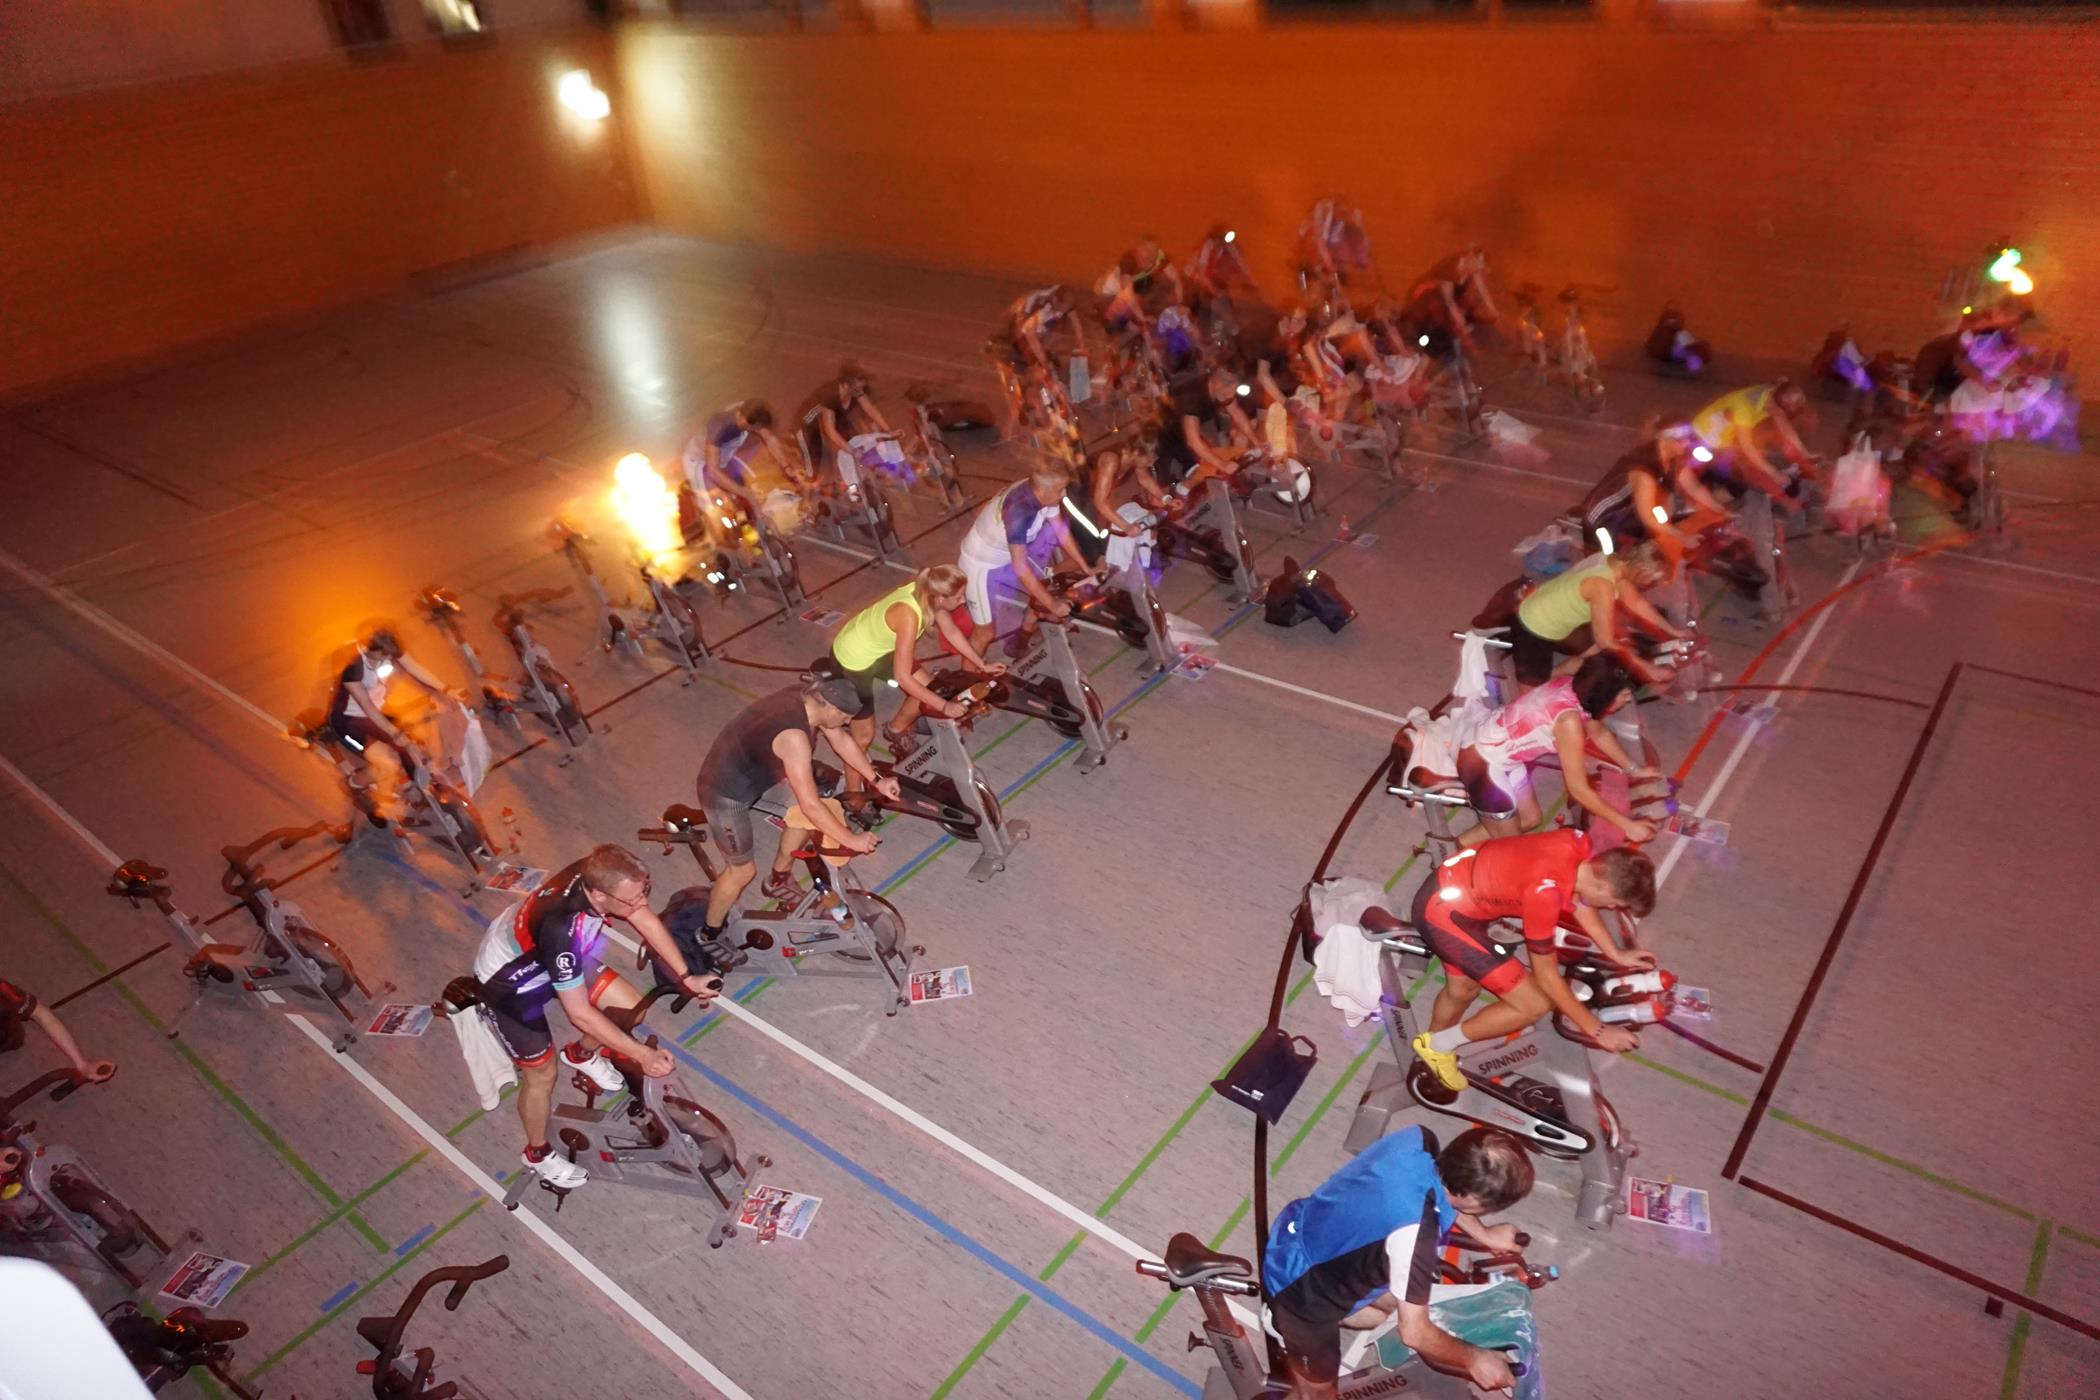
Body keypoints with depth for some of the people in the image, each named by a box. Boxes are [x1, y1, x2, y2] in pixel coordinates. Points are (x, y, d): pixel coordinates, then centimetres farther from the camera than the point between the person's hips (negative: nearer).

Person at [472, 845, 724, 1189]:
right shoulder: (561, 930, -44)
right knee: (542, 1073, 4)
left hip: (551, 958, 7)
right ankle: (538, 1155, 33)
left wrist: (686, 976, -13)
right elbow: (580, 1013, -35)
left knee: (631, 1007, 4)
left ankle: (581, 1055, 36)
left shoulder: (598, 874, -27)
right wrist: (643, 1055, -30)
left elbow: (647, 920, -9)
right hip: (508, 983, -6)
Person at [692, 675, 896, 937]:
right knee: (743, 870, 5)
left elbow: (842, 741, 5)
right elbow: (811, 806, -33)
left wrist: (876, 780, 5)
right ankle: (709, 936, 28)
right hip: (726, 794, -9)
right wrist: (851, 840, -24)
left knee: (802, 814, 11)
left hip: (752, 772, 9)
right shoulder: (794, 736, -37)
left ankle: (778, 882, 32)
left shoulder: (809, 699, -11)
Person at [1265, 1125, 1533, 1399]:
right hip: (1300, 1285, -7)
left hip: (1302, 1230, 8)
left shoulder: (1419, 1139, -17)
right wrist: (1474, 1360, -9)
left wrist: (1483, 1234, 20)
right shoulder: (1413, 1229, -37)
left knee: (1388, 1304, 27)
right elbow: (1415, 1332, -24)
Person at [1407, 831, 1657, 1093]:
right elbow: (1547, 977, -17)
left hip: (1449, 889, 9)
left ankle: (1431, 1054, 54)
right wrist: (1597, 1030, -7)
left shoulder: (1576, 844, -11)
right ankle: (1439, 1045, 13)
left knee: (1463, 990, 29)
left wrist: (1616, 954, 18)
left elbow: (1577, 898, 13)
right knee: (1535, 1004, -3)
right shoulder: (1544, 892, -32)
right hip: (1444, 913, -9)